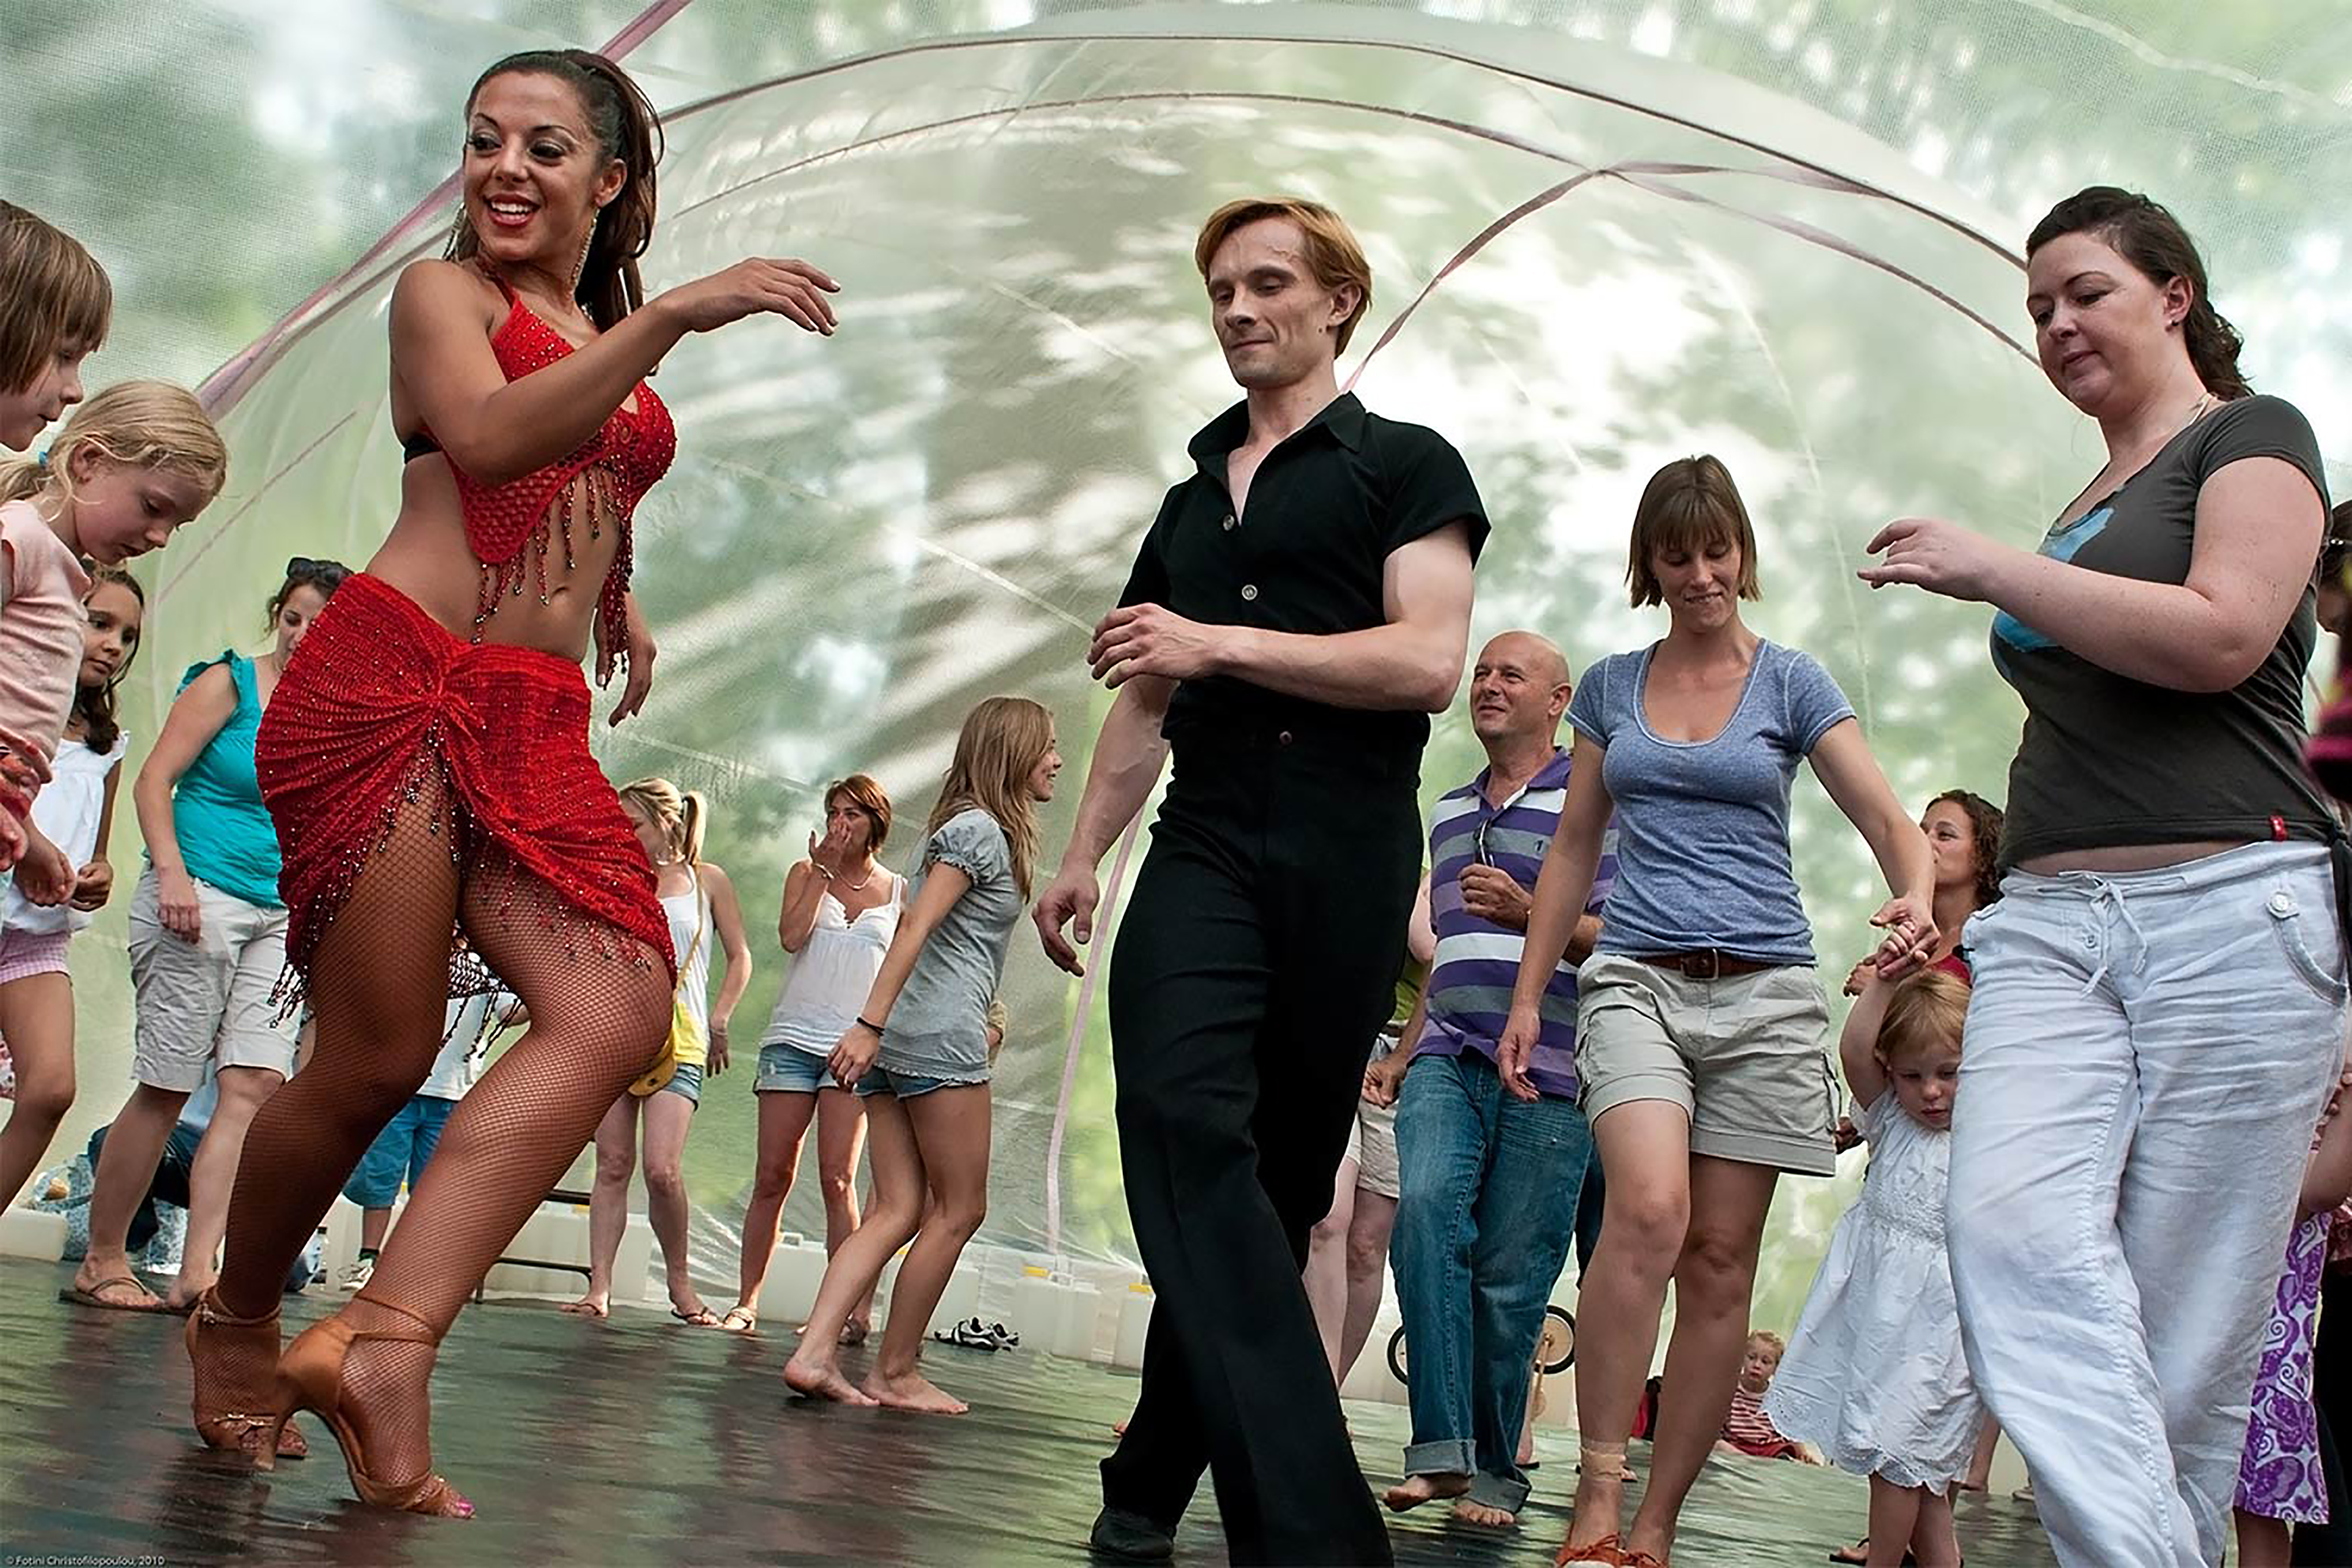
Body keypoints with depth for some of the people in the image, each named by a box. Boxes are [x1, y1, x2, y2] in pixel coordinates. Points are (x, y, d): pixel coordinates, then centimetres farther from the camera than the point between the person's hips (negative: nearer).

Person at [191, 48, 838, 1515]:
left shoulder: (613, 347, 23)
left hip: (536, 725, 6)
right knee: (381, 1053, -7)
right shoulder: (443, 292, 4)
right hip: (394, 681, -6)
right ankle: (238, 1323, 19)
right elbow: (489, 436, -18)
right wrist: (671, 315, -24)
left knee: (622, 1010, -17)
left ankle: (385, 1340, -23)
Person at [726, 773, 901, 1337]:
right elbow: (791, 936, -6)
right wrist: (823, 870, -5)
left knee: (837, 1178, -13)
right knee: (772, 1176, 0)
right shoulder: (807, 873, 11)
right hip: (793, 1036, 1)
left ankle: (853, 1307, -14)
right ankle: (747, 1302, 8)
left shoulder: (899, 893, 11)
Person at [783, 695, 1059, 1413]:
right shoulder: (980, 829, -6)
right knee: (959, 1210, -1)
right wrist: (870, 1024, -23)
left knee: (898, 1211, 3)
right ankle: (895, 1371, 3)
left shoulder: (965, 828, 23)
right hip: (940, 1036, -9)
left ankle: (815, 1351, -9)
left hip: (899, 1038, 9)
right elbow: (917, 928, -16)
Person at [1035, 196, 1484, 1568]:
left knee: (1282, 1179, -1)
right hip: (1208, 842, 3)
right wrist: (1083, 857, 17)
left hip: (1349, 856, -3)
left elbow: (1429, 662, -8)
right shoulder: (1192, 500, 25)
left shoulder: (1403, 465, 8)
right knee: (1183, 1122, -21)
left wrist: (1218, 643, -12)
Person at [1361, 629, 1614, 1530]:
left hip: (1546, 1073, -4)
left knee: (1513, 1274, -3)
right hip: (1447, 1060, 4)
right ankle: (1442, 1445, -21)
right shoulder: (1450, 811, 22)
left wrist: (1530, 913, -19)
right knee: (1426, 1206, -21)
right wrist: (1403, 1056, 25)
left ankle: (1495, 1469, 10)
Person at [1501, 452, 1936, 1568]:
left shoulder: (1790, 682, 6)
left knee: (1721, 1261, -1)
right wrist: (1527, 995, 11)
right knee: (1649, 1210, -24)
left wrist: (1916, 897, -25)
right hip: (1637, 979, 0)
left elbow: (1888, 819, -3)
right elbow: (1573, 851, 16)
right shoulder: (1610, 687, 12)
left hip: (1762, 987, 0)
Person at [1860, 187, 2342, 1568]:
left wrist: (1987, 568, -7)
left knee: (2189, 1320, -7)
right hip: (2051, 921, 6)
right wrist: (1962, 909, 25)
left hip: (2227, 907, -6)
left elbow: (2221, 637, -12)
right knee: (2015, 1229, -19)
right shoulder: (2079, 518, 27)